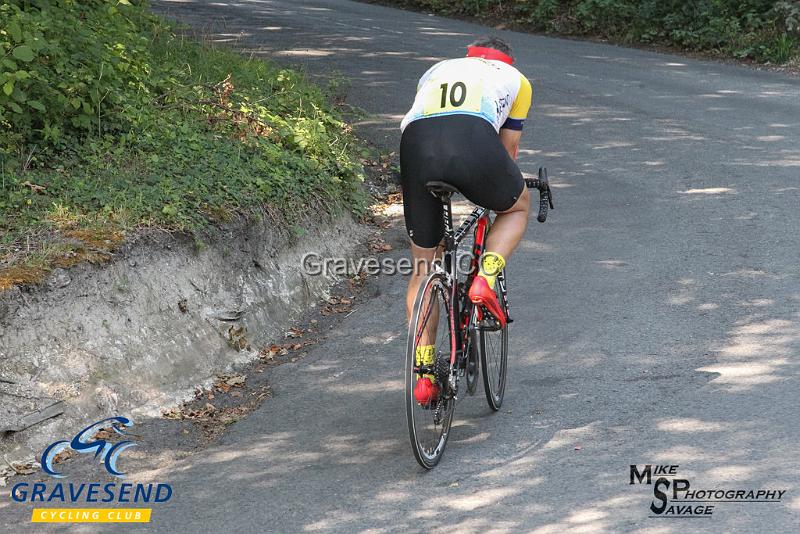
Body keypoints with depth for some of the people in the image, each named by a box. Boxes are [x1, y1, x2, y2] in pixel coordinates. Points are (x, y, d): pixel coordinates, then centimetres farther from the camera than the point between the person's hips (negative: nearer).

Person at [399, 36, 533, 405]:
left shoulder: (436, 70, 39)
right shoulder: (515, 79, 32)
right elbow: (509, 148, 35)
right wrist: (495, 191, 52)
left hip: (415, 144, 3)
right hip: (474, 140, -2)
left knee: (423, 266, 16)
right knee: (517, 207, 31)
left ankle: (423, 375, 14)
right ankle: (486, 278, 6)